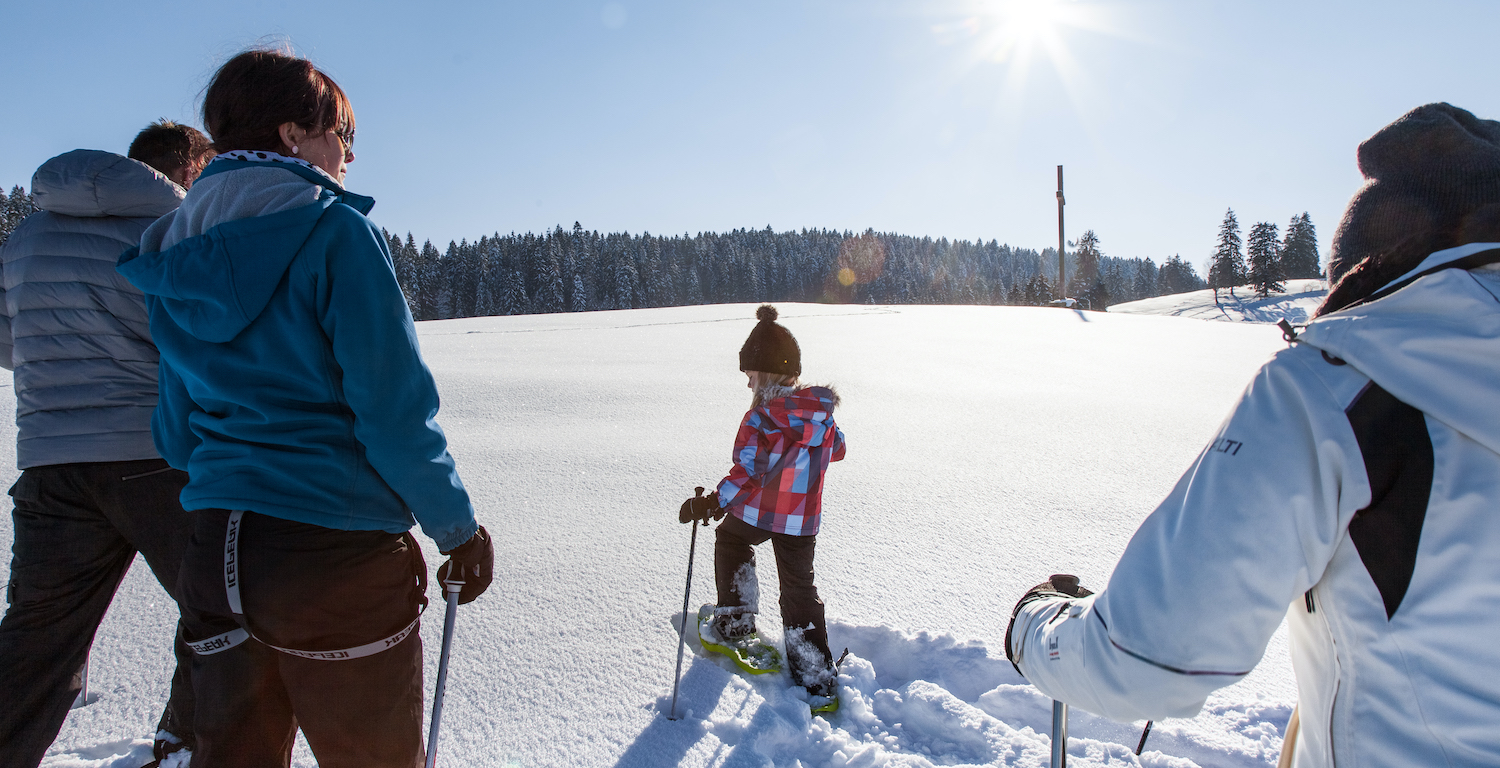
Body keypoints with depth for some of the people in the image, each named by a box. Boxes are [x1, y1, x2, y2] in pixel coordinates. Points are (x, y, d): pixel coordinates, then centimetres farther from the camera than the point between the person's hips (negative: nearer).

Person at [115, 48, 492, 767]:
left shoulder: (175, 251, 10)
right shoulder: (334, 229, -12)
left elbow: (177, 431, 14)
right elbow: (396, 411, -16)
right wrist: (460, 530, -6)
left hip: (214, 548, 7)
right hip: (339, 548, -6)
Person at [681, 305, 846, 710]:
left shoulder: (762, 419, -23)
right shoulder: (822, 413, -3)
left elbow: (749, 472, -30)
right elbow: (836, 450, 14)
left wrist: (711, 504, -29)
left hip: (755, 513, -4)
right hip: (804, 521, 5)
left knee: (729, 543, 28)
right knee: (800, 589, 15)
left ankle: (735, 624, 34)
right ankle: (817, 680, 14)